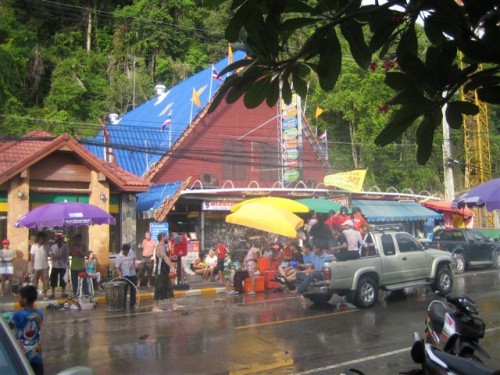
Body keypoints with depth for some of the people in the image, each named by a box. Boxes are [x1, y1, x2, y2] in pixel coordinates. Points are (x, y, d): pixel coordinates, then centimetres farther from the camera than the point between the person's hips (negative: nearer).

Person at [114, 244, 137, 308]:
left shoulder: (131, 252, 0)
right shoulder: (119, 257, -15)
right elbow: (117, 267, -18)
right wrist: (119, 274, -32)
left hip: (132, 274, 5)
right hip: (125, 276, -5)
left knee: (133, 290, 10)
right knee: (124, 290, 0)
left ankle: (132, 304, 20)